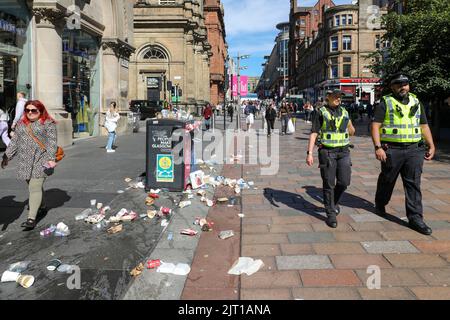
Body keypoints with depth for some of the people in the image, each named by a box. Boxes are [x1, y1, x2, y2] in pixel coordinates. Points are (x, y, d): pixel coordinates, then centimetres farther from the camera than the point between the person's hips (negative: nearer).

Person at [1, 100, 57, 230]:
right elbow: (14, 141, 19)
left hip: (40, 160, -6)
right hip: (24, 161, 6)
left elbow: (52, 142, -8)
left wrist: (51, 158, -18)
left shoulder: (48, 123, -1)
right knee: (34, 186, 13)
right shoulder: (21, 124, 17)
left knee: (35, 188, -12)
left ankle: (31, 219, -15)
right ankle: (42, 207, 34)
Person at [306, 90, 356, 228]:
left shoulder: (344, 112, 11)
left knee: (344, 182, -1)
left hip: (344, 151, 4)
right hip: (327, 152, -4)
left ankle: (334, 201, 29)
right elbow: (314, 133, -6)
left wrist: (349, 124, -3)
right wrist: (309, 153, -14)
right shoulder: (321, 112, -2)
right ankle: (331, 214, 12)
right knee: (329, 184, 0)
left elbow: (352, 132, 19)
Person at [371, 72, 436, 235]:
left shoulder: (416, 102, 14)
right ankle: (380, 204, 36)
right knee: (387, 180, 11)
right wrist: (378, 147, -18)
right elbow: (375, 126, -8)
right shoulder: (385, 103, -1)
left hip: (414, 150, 4)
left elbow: (424, 126, 18)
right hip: (392, 150, -3)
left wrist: (431, 146, 10)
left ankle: (415, 218, 3)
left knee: (414, 184, 0)